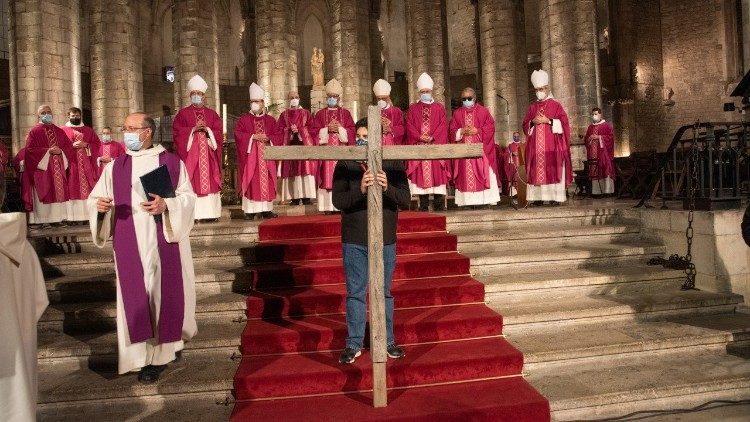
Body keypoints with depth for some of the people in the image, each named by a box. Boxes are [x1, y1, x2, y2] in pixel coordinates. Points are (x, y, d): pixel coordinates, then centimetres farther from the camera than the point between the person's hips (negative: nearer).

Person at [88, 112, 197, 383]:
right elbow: (94, 199, 6)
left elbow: (188, 196, -1)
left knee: (167, 291, 5)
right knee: (137, 296, 2)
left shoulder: (172, 163, 2)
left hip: (165, 242, -1)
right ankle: (147, 355, 10)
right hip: (130, 246, 2)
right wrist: (99, 205, -16)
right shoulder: (114, 167, 8)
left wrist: (167, 205, -19)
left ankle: (170, 341, 24)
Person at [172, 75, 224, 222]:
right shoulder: (183, 113, 7)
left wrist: (207, 130, -12)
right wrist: (193, 130, -14)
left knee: (209, 181, -1)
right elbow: (177, 133, -2)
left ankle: (209, 213, 1)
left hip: (208, 153, 2)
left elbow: (219, 133, 5)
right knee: (191, 182, -7)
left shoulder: (212, 114, 13)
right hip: (190, 153, -2)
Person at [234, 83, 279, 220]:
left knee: (267, 180, 1)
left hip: (266, 154, 2)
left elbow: (277, 136, 8)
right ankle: (250, 210, -4)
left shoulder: (270, 120, 12)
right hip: (250, 155, -2)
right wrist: (253, 136, -14)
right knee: (250, 180, -5)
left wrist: (268, 138, -12)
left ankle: (267, 209, 5)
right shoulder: (244, 119, 5)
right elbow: (238, 134, -5)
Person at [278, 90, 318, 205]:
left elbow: (312, 128, 3)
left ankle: (306, 196, -10)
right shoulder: (284, 115, 15)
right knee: (292, 170, -5)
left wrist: (299, 129, -9)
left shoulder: (306, 113, 14)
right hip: (290, 145, 1)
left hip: (304, 144, -1)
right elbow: (280, 129, 5)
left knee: (306, 168, -9)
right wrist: (290, 130, -12)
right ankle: (295, 197, -5)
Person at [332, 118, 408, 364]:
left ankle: (387, 340, 27)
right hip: (354, 241, 0)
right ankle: (354, 344, 20)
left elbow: (406, 199, -6)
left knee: (384, 292, 12)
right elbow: (338, 201, -11)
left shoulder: (393, 164, 0)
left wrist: (387, 188, -26)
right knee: (355, 293, 7)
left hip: (385, 240, 1)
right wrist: (360, 190, -29)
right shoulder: (345, 165, -3)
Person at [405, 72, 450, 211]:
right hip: (418, 147, 1)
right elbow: (410, 126, 2)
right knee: (420, 174, -2)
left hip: (436, 146, 0)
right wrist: (420, 137, -12)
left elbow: (442, 126, 1)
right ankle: (423, 207, 2)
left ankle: (439, 208, -1)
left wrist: (432, 137, -13)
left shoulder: (439, 108, 12)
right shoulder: (413, 108, 13)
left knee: (437, 173, -4)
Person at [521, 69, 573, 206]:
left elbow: (563, 123, -3)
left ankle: (555, 197, -4)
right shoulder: (532, 107, 16)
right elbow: (525, 126, 14)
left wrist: (548, 121, -13)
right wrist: (533, 122, -5)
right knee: (536, 171, -1)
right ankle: (538, 197, 0)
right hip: (535, 146, 4)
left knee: (553, 170, -6)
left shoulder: (555, 105, 4)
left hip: (552, 146, -4)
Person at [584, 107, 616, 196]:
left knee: (605, 170, -9)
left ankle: (607, 190, -9)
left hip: (603, 152, -5)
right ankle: (596, 191, 2)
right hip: (593, 153, 5)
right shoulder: (590, 127, 18)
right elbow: (586, 139, 19)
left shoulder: (606, 125, 2)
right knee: (594, 172, 1)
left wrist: (599, 137, -14)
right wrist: (589, 138, -4)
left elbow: (610, 137, -6)